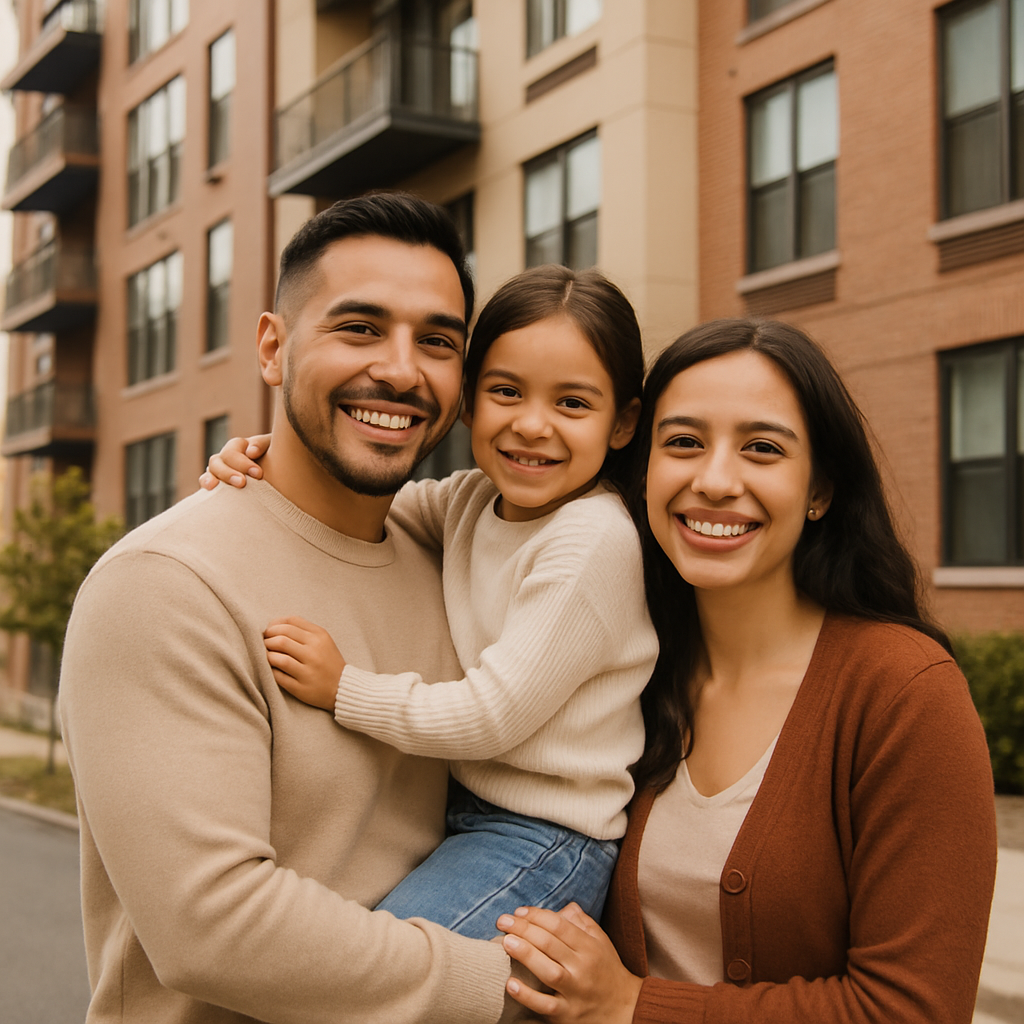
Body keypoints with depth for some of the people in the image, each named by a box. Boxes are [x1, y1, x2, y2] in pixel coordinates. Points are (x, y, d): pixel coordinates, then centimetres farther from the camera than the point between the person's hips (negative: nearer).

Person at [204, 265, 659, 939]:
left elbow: (492, 714, -20)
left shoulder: (595, 539, -20)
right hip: (465, 815, 8)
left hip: (543, 842, -8)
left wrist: (343, 688, -17)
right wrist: (271, 460, -5)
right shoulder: (472, 499, 5)